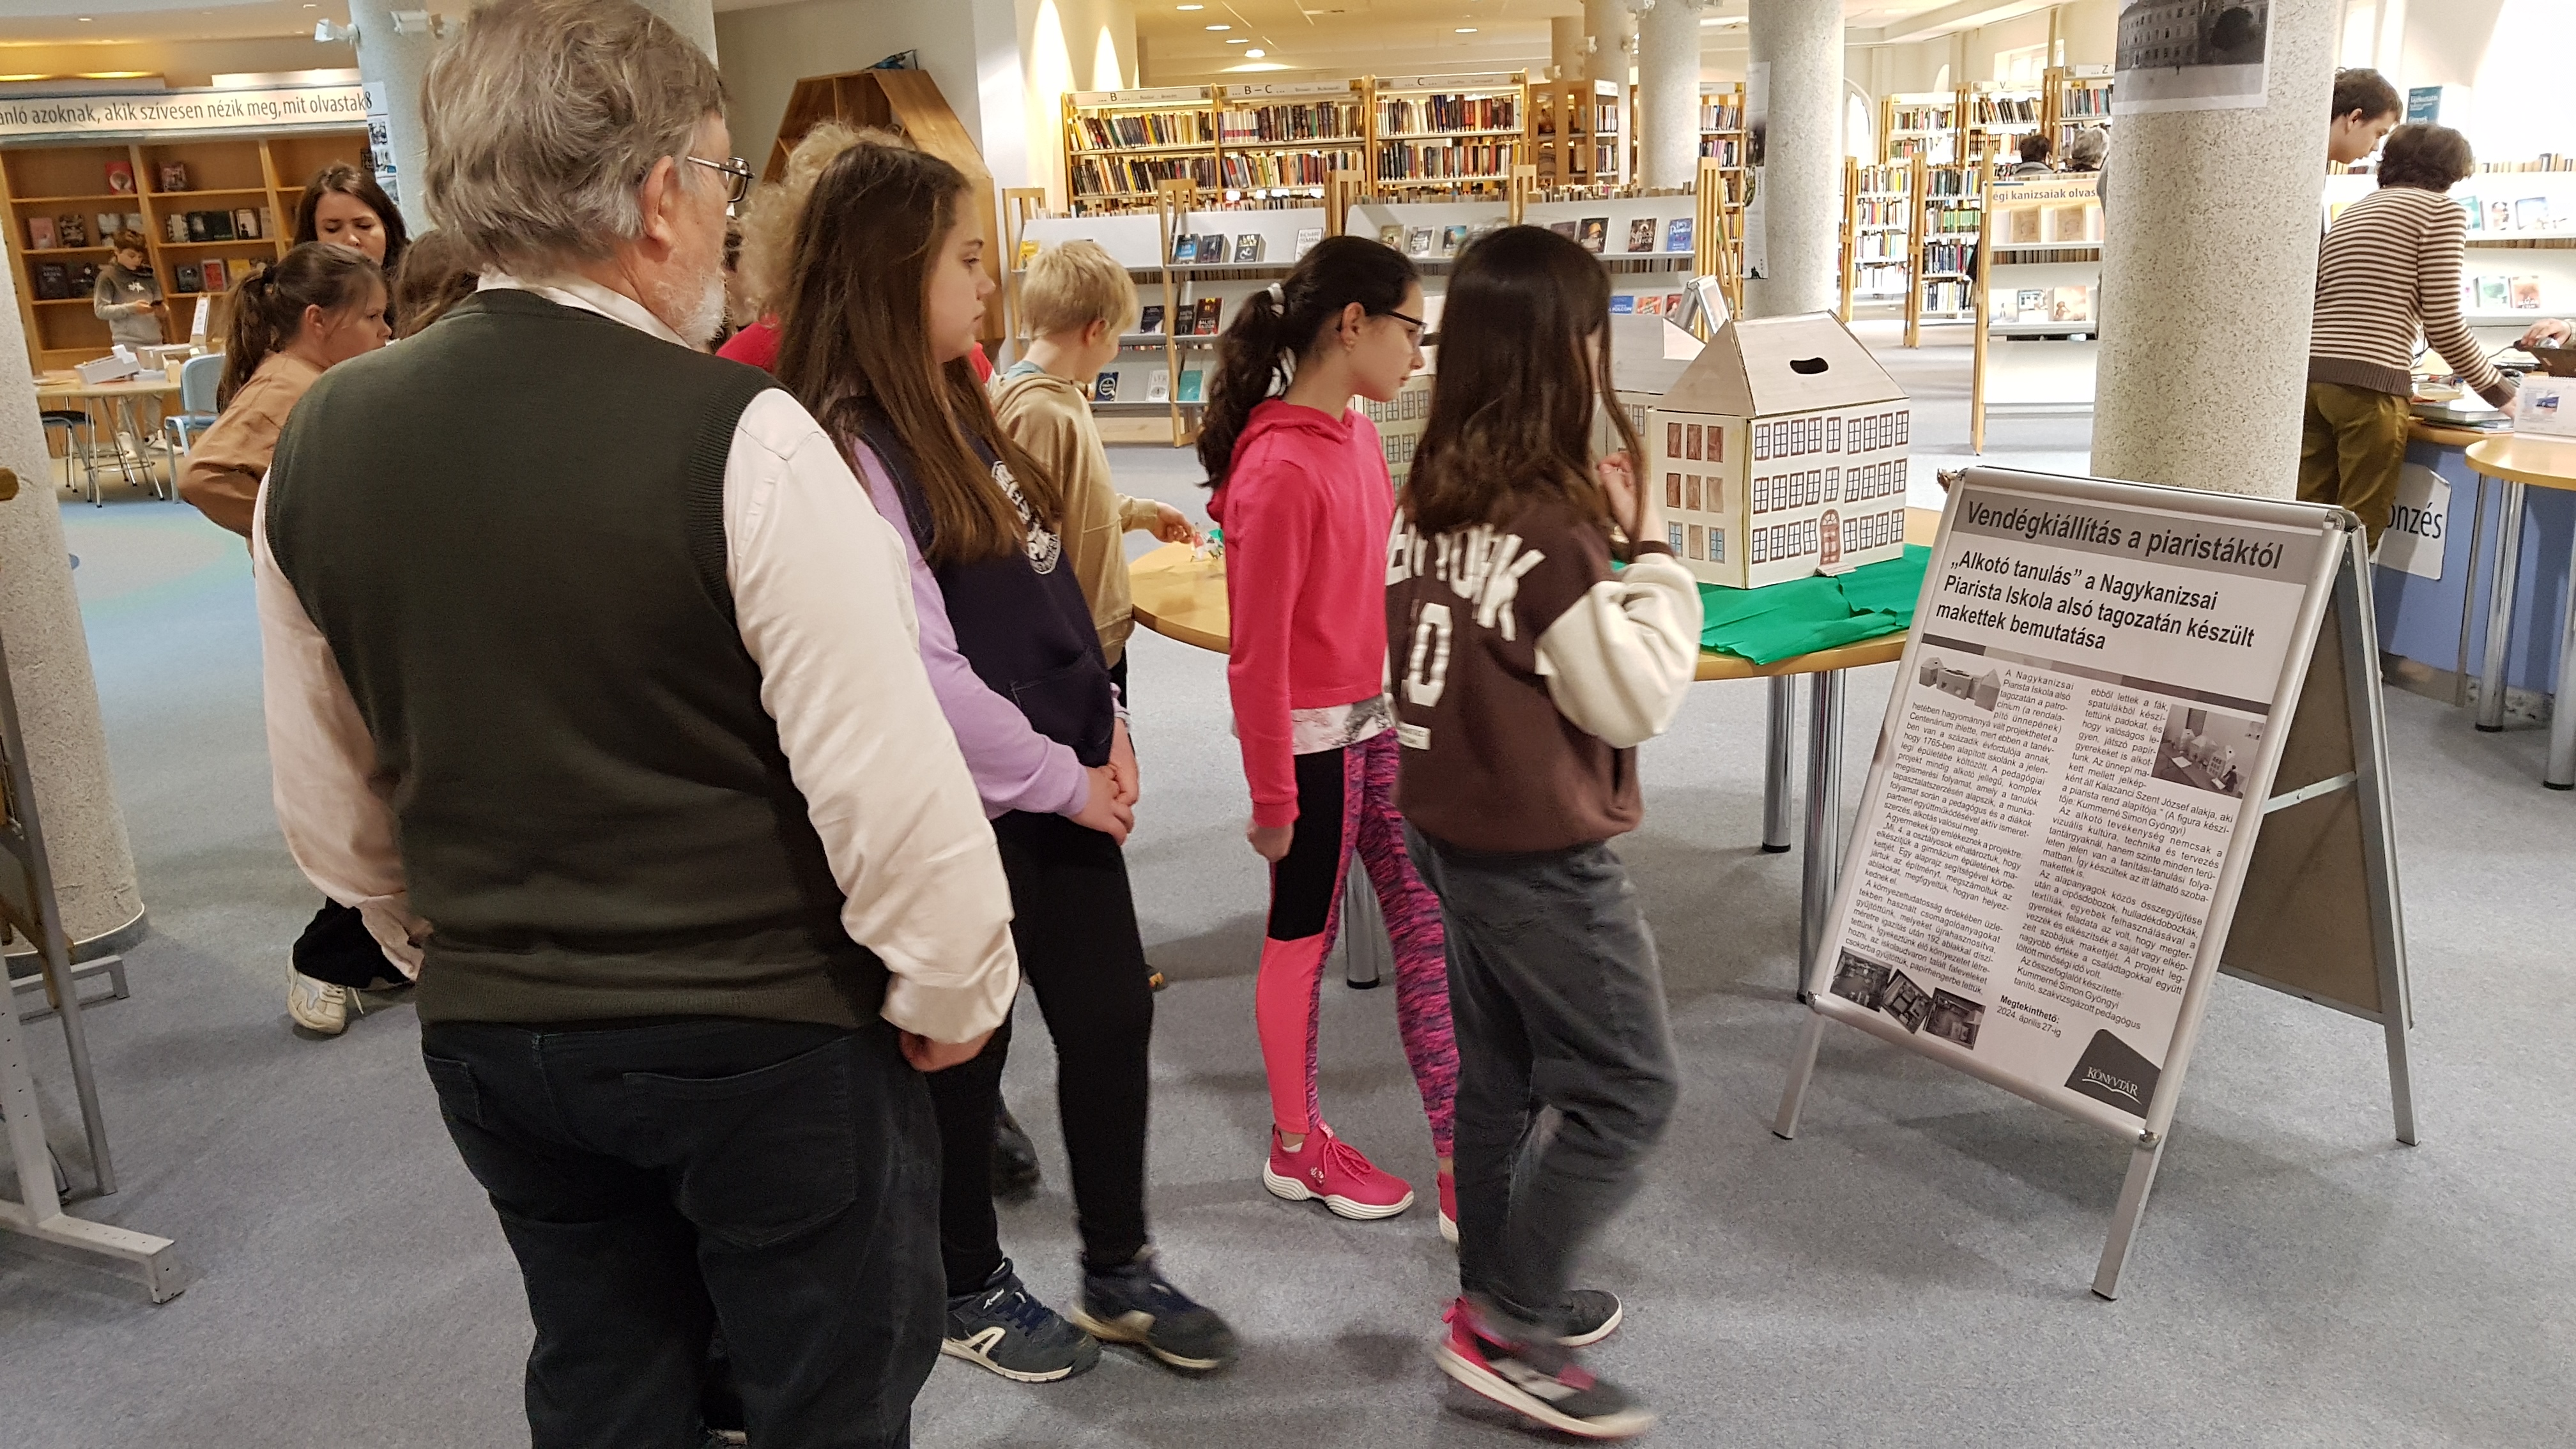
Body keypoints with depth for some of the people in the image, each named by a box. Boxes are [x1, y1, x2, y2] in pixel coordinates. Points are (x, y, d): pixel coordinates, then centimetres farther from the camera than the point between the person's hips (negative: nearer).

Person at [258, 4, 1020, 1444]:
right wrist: (951, 992, -5)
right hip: (771, 1039, -5)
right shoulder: (740, 439, -22)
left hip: (488, 1037, 6)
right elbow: (885, 777, -21)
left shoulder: (322, 439, -3)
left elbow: (328, 803, 7)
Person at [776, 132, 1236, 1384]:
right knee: (964, 1048, 10)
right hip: (963, 810, -8)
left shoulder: (952, 408, 8)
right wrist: (1057, 777, -14)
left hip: (1060, 782, 8)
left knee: (1113, 1015, 15)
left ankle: (1118, 1270, 33)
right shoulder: (842, 448, -20)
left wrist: (1101, 724, 3)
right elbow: (916, 670, -23)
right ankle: (969, 1293, 33)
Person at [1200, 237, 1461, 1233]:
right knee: (1302, 944, 9)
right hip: (1313, 738, -9)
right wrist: (1271, 795, -14)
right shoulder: (1279, 469, -22)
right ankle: (1297, 1147, 29)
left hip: (1379, 721, 9)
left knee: (1428, 926, 11)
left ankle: (1458, 1157, 22)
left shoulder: (1354, 432, 5)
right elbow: (1257, 653, -19)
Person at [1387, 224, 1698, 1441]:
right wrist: (1652, 552, -10)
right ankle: (1508, 1327, 12)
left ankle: (1503, 1292, 35)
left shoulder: (1429, 499, 0)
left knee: (1498, 1073, 20)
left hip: (1448, 825, 8)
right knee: (1626, 1087, 5)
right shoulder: (1548, 529, -24)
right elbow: (1637, 697, -17)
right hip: (1539, 852, -8)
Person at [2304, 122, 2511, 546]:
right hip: (2370, 384, -7)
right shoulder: (2439, 210, 4)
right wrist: (2502, 395, 8)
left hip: (2309, 375, 7)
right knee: (2359, 531, -4)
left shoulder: (2349, 214, 25)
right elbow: (2443, 324, -3)